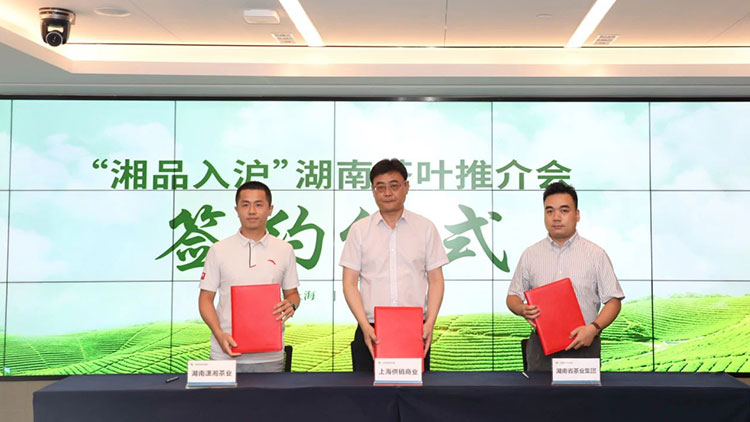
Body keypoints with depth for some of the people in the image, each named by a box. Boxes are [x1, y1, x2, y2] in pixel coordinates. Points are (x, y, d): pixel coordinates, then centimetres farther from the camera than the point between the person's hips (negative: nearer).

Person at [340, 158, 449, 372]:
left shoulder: (425, 228, 8)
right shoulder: (359, 230, 7)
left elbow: (436, 280, 7)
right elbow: (350, 283, 3)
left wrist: (430, 322, -6)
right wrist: (365, 325, -9)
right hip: (371, 332, 0)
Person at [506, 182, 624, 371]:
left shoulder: (596, 254, 2)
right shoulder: (530, 255, 7)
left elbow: (613, 300, 1)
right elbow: (513, 297, 11)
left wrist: (593, 328, -14)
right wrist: (523, 309, -11)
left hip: (584, 344, -1)